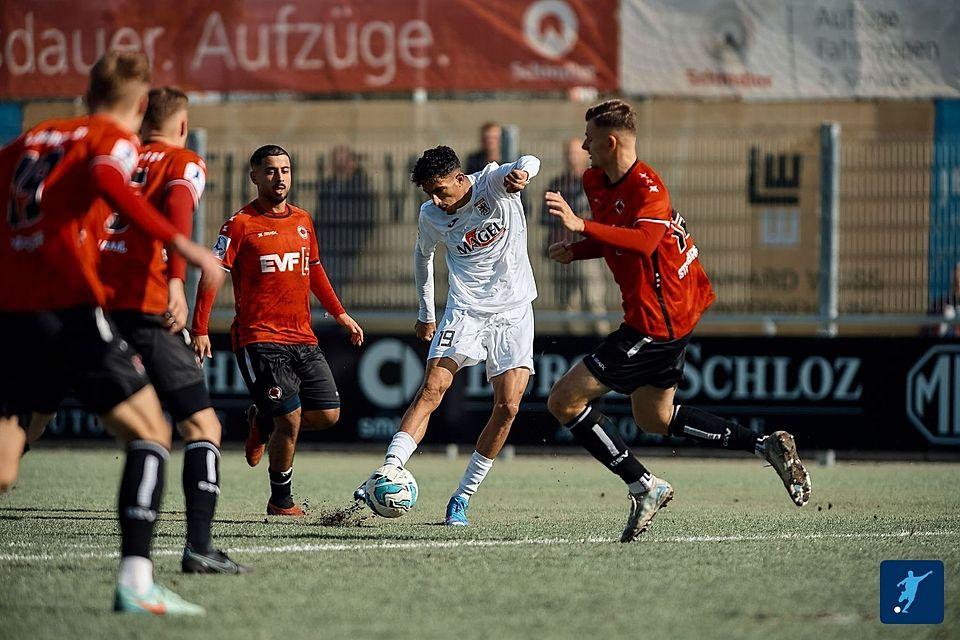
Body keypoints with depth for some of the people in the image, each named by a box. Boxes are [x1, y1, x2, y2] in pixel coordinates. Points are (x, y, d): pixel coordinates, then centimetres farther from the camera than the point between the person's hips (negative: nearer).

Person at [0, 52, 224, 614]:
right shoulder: (115, 138, 5)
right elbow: (108, 183, -17)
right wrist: (181, 245, -21)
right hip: (71, 308, -6)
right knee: (151, 434, -1)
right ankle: (135, 581, -17)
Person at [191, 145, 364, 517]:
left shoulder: (303, 221, 13)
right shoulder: (241, 224, -5)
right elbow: (212, 275, -9)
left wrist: (339, 314, 25)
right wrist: (200, 330, -17)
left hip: (303, 339, 6)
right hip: (259, 340, -6)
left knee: (328, 414, 0)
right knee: (290, 419, -13)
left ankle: (262, 422, 28)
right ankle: (281, 501, 6)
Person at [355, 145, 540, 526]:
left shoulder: (493, 182, -10)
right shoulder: (431, 216, 0)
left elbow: (528, 164, -28)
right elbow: (422, 255, 18)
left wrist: (521, 173, -53)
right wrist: (425, 315, 22)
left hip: (514, 312, -1)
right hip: (464, 312, 1)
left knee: (508, 407, -9)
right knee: (431, 390, -17)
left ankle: (463, 497, 0)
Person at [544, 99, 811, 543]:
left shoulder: (647, 189, -20)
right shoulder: (595, 182, 8)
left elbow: (644, 240, -39)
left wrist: (581, 225, -47)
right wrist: (575, 250, 6)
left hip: (658, 319, -11)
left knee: (563, 402, -9)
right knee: (654, 418, 23)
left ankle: (644, 488, -8)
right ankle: (766, 446, 16)